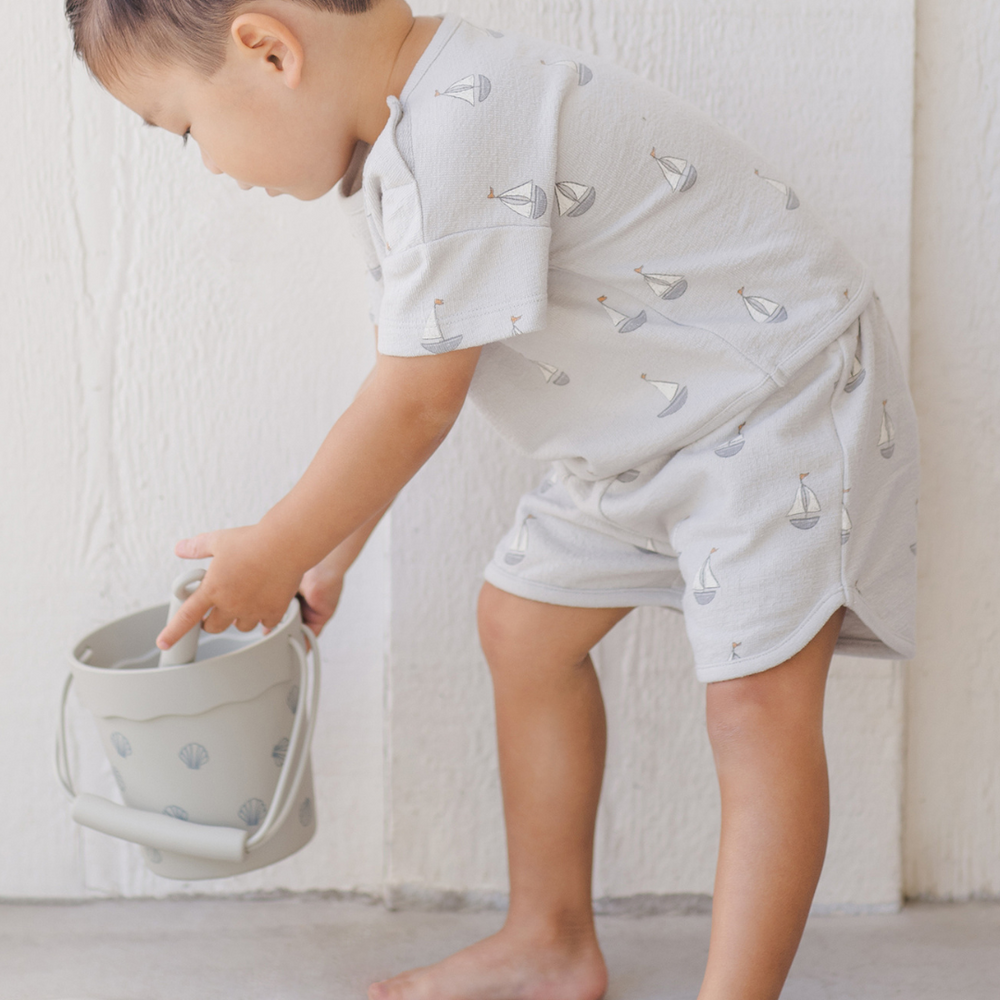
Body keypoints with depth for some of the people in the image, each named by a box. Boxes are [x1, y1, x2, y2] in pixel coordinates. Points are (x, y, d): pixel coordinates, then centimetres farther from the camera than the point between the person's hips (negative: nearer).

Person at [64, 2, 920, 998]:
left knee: (756, 698, -18)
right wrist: (328, 556, 13)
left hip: (778, 398, -10)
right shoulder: (390, 153, -1)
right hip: (636, 434, 10)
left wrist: (272, 552, -11)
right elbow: (403, 382, 8)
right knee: (523, 622, 16)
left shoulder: (456, 135, -33)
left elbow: (415, 407, -26)